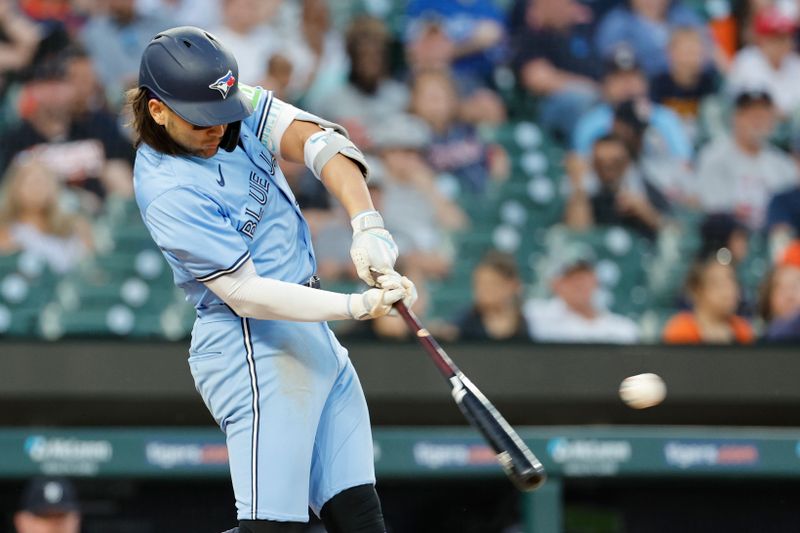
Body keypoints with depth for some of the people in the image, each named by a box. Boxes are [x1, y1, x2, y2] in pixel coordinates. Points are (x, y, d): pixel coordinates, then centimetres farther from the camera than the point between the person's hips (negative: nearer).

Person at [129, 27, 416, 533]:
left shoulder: (235, 107, 2)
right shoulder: (168, 192, -20)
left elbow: (319, 141, -10)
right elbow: (246, 293, -22)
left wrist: (367, 223, -26)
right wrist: (357, 306, -29)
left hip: (315, 339, 8)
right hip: (257, 345, -8)